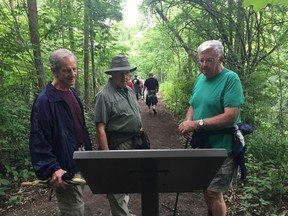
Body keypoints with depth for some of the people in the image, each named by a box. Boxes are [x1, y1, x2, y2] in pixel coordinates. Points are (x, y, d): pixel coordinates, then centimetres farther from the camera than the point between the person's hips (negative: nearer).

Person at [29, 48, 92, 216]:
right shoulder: (45, 100, -19)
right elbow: (38, 140, -21)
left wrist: (88, 152, 15)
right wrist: (52, 169, -28)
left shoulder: (73, 93, 8)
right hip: (66, 166, -8)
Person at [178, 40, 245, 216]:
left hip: (221, 149, -7)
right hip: (201, 145, 7)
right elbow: (193, 106, 15)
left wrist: (197, 123, -25)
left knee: (214, 192, 3)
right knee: (206, 187, 19)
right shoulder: (200, 79, 7)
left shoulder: (231, 79, -16)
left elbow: (230, 116, -24)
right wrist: (188, 122, -7)